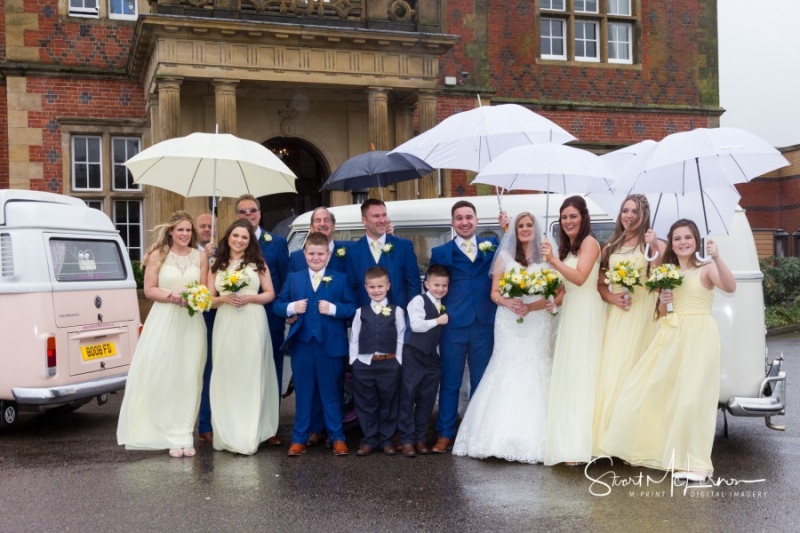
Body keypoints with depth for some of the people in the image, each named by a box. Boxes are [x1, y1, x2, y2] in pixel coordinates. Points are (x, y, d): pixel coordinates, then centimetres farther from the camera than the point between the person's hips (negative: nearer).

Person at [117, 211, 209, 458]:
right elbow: (149, 289, -1)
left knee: (187, 378, 2)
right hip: (164, 321, -2)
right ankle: (174, 436, 7)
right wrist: (174, 297, -14)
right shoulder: (158, 255, 1)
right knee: (162, 376, -2)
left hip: (191, 323, 2)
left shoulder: (200, 256, 7)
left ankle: (184, 435, 9)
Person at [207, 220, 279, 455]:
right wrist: (224, 298, -9)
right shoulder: (217, 265, 11)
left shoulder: (257, 263, 6)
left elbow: (270, 294, 5)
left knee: (251, 376, -3)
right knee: (226, 376, 1)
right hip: (225, 324, 2)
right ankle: (227, 434, 8)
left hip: (252, 324, -2)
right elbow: (209, 300, 10)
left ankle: (248, 437, 2)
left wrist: (249, 298, -11)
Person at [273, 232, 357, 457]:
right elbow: (277, 304, 8)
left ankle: (337, 438, 16)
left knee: (331, 393, 6)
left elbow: (352, 308, -2)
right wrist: (291, 307, -11)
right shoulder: (293, 278, 10)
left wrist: (333, 308, -17)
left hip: (331, 346, -2)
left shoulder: (340, 279, 3)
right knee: (303, 393, 9)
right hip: (301, 345, 2)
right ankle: (299, 438, 16)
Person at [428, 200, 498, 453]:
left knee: (481, 382, 10)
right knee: (450, 382, 6)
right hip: (453, 325, -1)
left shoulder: (491, 245, 10)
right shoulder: (441, 252, 5)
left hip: (484, 324, 2)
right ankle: (445, 434, 16)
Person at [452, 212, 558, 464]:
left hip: (538, 326, 0)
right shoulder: (504, 256, 10)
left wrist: (531, 306, -14)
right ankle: (503, 436, -2)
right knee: (507, 377, -5)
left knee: (534, 379, -4)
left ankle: (533, 440, 0)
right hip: (509, 325, 0)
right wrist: (508, 303, -13)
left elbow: (558, 295, 0)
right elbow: (494, 293, 8)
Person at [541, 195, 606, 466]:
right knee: (568, 374, 6)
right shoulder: (567, 246, 19)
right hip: (570, 312, 8)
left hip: (586, 312, -8)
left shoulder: (589, 242, -8)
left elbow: (580, 278, -21)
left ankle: (578, 446, -8)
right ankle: (570, 441, 11)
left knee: (580, 375, -9)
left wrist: (553, 260, -29)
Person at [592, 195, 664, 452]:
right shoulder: (611, 246, 14)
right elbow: (600, 283, 14)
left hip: (641, 313, -4)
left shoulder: (653, 244, 0)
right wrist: (612, 298, -4)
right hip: (616, 313, 4)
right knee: (610, 369, 2)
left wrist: (657, 250, -22)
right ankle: (608, 432, 9)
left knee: (631, 368, -6)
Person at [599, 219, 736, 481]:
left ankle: (693, 462, -3)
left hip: (698, 336, -6)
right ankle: (655, 447, 24)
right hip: (670, 337, 7)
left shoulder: (706, 269, -1)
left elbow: (730, 287, -22)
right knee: (653, 390, 7)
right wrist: (662, 301, 0)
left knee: (692, 396, -11)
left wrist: (717, 258, -34)